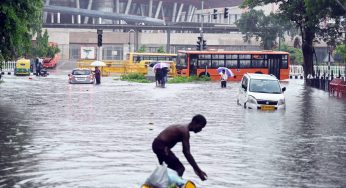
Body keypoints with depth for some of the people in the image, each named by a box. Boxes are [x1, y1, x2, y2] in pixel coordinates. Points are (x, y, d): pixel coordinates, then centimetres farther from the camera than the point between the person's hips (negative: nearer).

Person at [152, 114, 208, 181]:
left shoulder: (183, 128, 12)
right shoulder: (185, 131, -19)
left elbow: (185, 152, 18)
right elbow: (187, 153, -23)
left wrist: (195, 168, 20)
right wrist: (198, 170, -21)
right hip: (161, 146, -10)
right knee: (180, 168, -11)